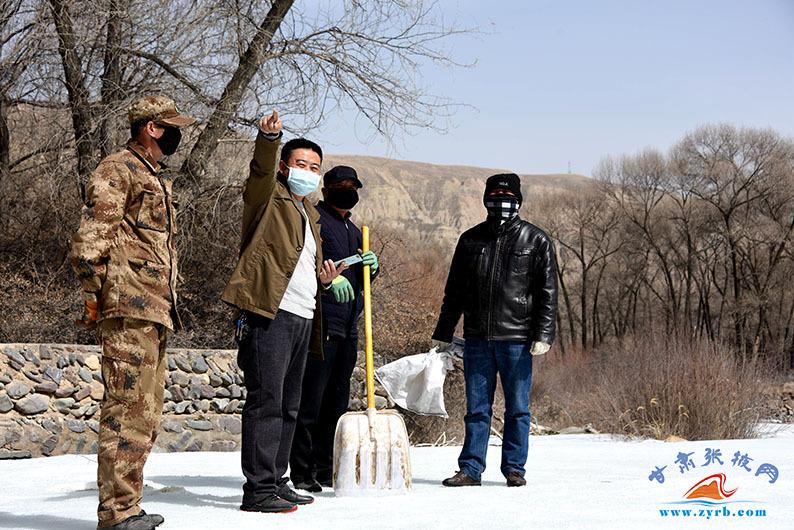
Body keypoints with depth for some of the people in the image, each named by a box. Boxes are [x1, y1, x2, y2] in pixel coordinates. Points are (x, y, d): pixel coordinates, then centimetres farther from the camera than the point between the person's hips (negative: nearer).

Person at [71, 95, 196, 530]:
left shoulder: (156, 179, 24)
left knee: (146, 413, 12)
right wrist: (93, 293, -16)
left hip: (155, 310, 10)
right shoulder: (117, 170, -5)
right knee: (128, 409, -11)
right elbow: (91, 236, -14)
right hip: (129, 308, -10)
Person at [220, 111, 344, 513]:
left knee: (288, 406, 12)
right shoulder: (269, 198, 3)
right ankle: (258, 489, -9)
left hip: (304, 317, 9)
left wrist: (324, 278, 13)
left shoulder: (310, 215, 26)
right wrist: (269, 139, -38)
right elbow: (261, 171, -20)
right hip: (270, 313, -9)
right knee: (266, 402, -10)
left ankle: (276, 481, 20)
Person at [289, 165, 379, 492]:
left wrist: (370, 266, 3)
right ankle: (302, 473, -5)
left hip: (348, 325, 9)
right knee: (311, 398, -8)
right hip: (321, 321, -9)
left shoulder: (353, 231, 25)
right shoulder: (314, 218, -1)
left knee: (337, 401, 11)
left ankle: (326, 470, 18)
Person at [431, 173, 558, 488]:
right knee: (476, 408, 5)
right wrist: (442, 334, 14)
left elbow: (547, 293, 1)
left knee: (517, 408, 4)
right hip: (477, 338, 2)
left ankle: (514, 468, 14)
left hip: (517, 340, -2)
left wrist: (543, 334, -9)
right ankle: (470, 468, 10)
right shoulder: (471, 240, 12)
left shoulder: (535, 241, 4)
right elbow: (454, 291, 17)